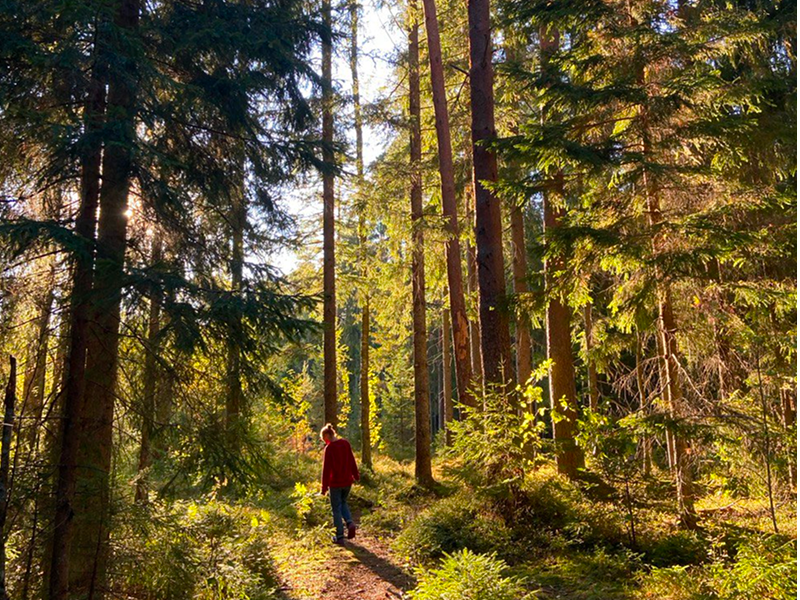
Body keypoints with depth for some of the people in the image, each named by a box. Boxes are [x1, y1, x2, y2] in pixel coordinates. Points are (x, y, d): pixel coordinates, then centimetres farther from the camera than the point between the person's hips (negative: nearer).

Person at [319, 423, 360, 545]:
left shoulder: (329, 448, -16)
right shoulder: (346, 443, 1)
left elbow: (326, 468, -15)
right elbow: (352, 461, 9)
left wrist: (324, 487, -10)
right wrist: (356, 475, 21)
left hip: (335, 483, -6)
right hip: (347, 481, 6)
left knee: (336, 509, 6)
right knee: (343, 503, 25)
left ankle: (339, 537, 10)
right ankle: (350, 522, 2)